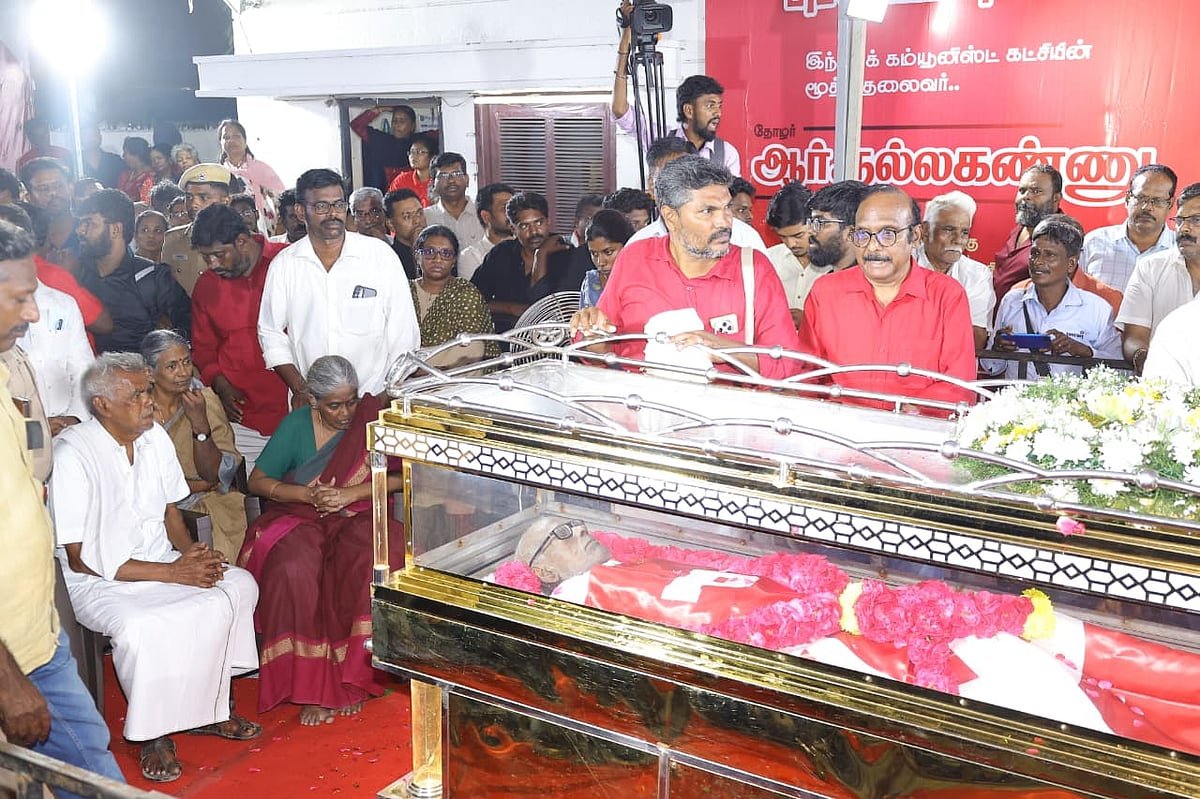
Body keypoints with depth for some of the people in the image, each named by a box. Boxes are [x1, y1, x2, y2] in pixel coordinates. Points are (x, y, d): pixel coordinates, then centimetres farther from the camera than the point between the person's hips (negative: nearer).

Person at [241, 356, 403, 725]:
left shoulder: (371, 418, 0)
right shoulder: (296, 424, 2)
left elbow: (400, 477, -5)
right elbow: (257, 480, 3)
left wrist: (350, 493, -17)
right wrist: (308, 494, -13)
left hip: (357, 516, 0)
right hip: (299, 518, 1)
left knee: (369, 565, -34)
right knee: (295, 571, -33)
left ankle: (353, 676, -19)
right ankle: (311, 685, -24)